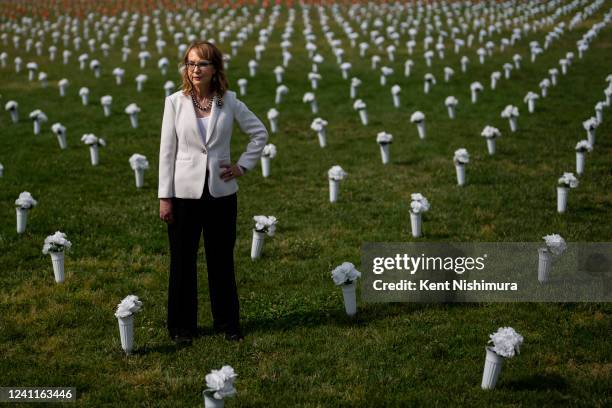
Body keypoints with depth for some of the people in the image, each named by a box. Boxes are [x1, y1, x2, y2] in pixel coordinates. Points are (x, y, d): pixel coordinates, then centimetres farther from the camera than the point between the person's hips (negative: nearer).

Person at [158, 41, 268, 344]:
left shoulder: (229, 101, -1)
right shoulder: (175, 102, -4)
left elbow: (259, 132, 12)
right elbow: (167, 150, -3)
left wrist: (243, 165, 3)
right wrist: (165, 197, -4)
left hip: (221, 192, 1)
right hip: (185, 192, -1)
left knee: (222, 260, 11)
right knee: (183, 261, 7)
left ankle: (227, 322, 25)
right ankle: (182, 327, 20)